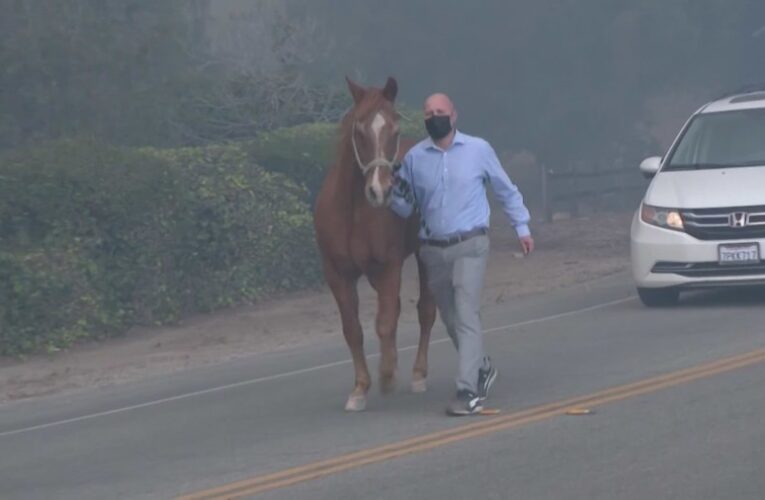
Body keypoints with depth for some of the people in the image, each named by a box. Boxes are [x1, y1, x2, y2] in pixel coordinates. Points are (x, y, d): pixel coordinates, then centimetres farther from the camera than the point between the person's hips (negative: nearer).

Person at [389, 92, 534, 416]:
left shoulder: (479, 150, -2)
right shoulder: (415, 157, 2)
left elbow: (506, 191, 11)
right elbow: (404, 207, 6)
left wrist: (522, 228, 12)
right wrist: (392, 195, -15)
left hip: (470, 246, -4)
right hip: (433, 249, 4)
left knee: (466, 316, -14)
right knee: (451, 319, 13)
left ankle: (468, 391, -18)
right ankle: (482, 368, 37)